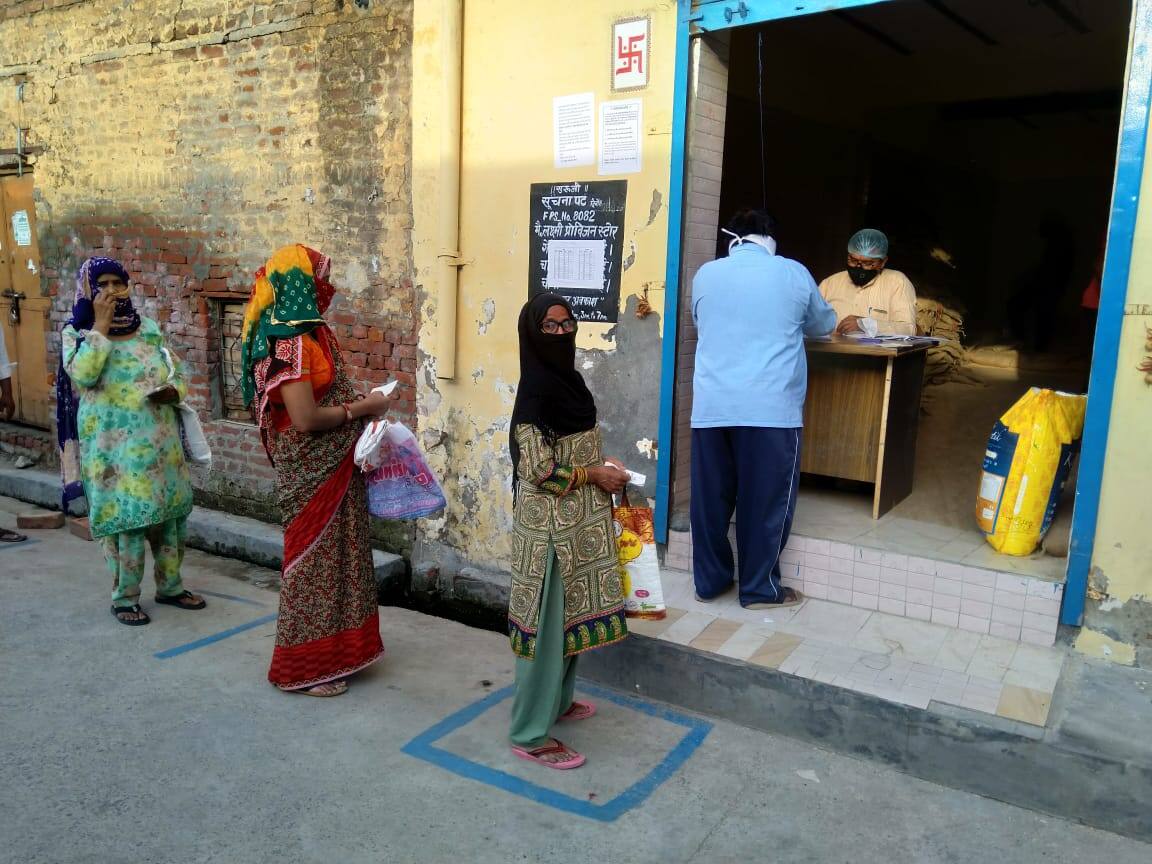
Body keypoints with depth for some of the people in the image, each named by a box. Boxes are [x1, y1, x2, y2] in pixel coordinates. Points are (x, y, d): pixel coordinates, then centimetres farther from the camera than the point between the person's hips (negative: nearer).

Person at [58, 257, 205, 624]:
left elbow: (176, 373, 13)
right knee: (125, 518, -3)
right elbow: (82, 374, -21)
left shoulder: (149, 328, 8)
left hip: (160, 439, 4)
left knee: (169, 512, 9)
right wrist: (100, 325, -18)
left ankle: (170, 586, 25)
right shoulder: (78, 331, -2)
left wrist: (172, 390, -10)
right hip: (113, 445, -4)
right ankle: (125, 598, 12)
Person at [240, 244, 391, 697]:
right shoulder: (289, 342, -21)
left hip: (332, 468, 9)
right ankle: (304, 667, 18)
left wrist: (360, 400, 2)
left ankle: (331, 649, 32)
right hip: (312, 473, -9)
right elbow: (305, 418, -27)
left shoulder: (310, 333, 9)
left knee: (332, 554, 17)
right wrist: (362, 407, -15)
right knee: (313, 558, 2)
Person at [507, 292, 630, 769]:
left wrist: (602, 466, 4)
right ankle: (531, 734, 11)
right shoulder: (535, 390, -18)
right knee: (546, 620, -1)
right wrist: (595, 474, -13)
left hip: (577, 520, 9)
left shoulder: (568, 379, 9)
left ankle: (557, 700, 37)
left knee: (569, 614, 19)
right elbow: (538, 468, -22)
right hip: (550, 522, -9)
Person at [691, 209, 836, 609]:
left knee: (710, 498, 12)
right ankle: (759, 588, 18)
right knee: (765, 501, 8)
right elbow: (823, 325, 19)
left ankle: (709, 581, 24)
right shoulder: (793, 273, 3)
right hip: (771, 408, -3)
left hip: (712, 406, 3)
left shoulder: (705, 274, 8)